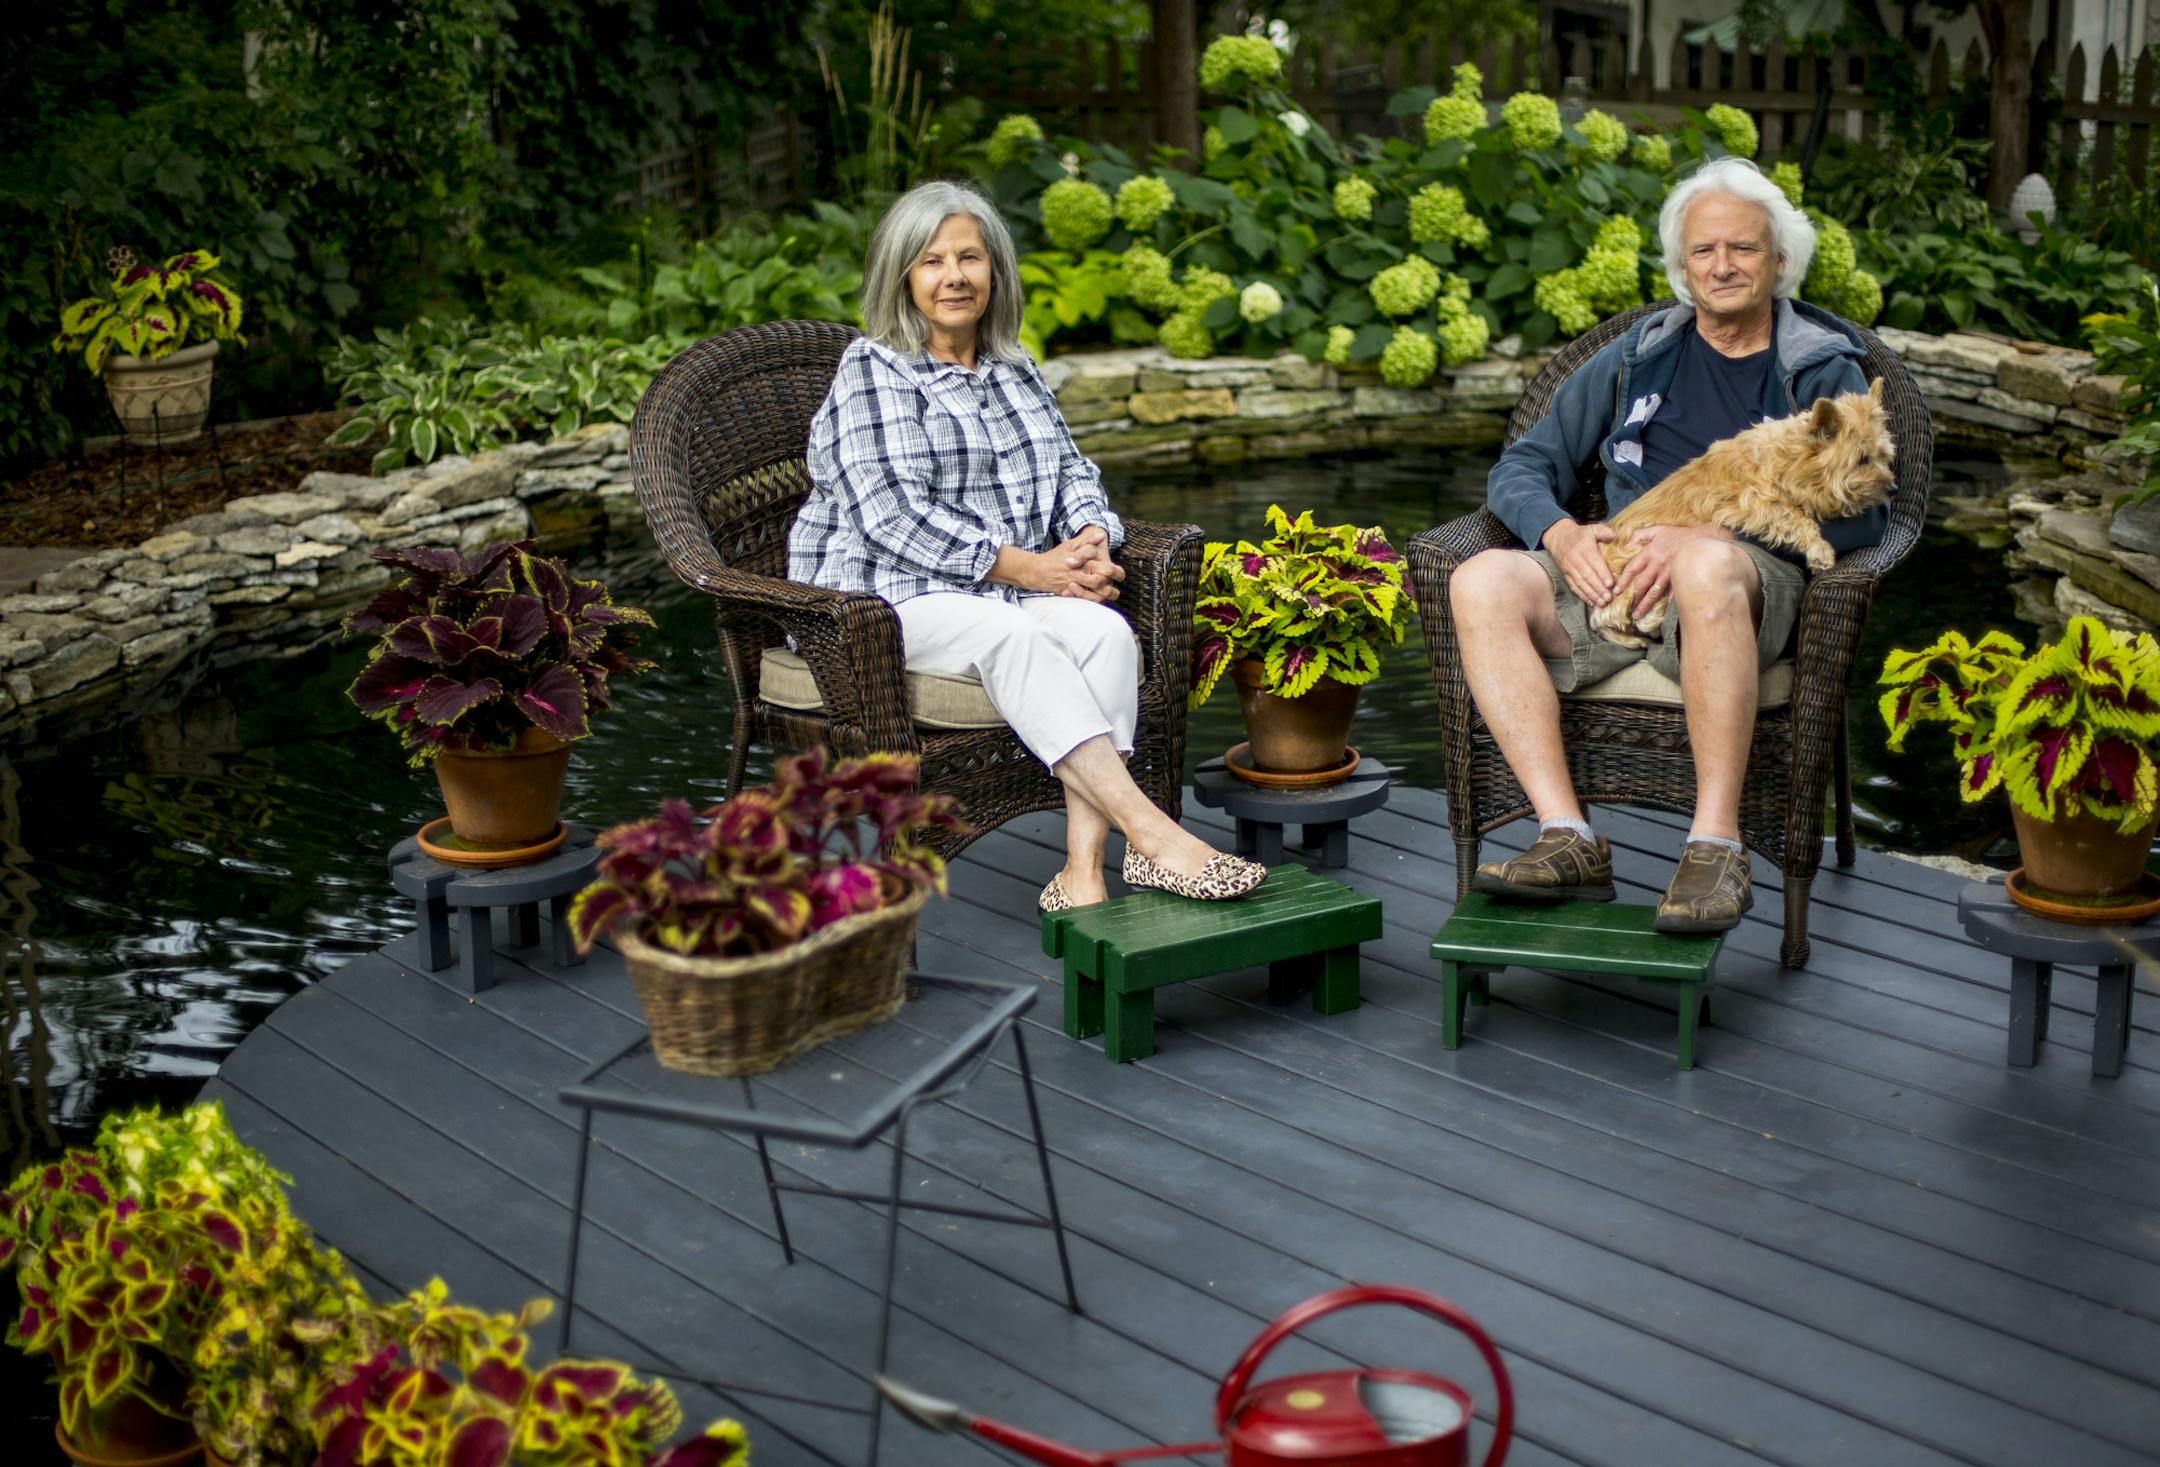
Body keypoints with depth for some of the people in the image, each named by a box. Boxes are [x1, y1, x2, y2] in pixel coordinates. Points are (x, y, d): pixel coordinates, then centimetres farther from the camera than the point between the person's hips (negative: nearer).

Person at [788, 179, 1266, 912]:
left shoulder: (1015, 371, 20)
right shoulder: (871, 370, -2)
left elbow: (1071, 472, 20)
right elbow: (892, 512, -14)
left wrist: (1092, 539, -6)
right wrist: (1026, 568, -19)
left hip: (1009, 592, 6)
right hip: (888, 598, -6)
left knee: (1105, 630, -26)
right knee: (1011, 635, -36)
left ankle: (1083, 868, -37)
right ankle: (1149, 833, -45)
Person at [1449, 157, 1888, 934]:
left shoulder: (1823, 369, 12)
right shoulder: (1639, 354, 22)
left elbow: (1861, 512, -3)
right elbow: (1521, 467, 19)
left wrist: (1713, 534, -17)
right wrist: (1559, 532, -6)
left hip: (1750, 574, -3)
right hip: (1609, 575, 4)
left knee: (1707, 567, -41)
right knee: (1481, 581, -27)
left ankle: (1716, 850, -38)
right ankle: (1569, 840, -34)